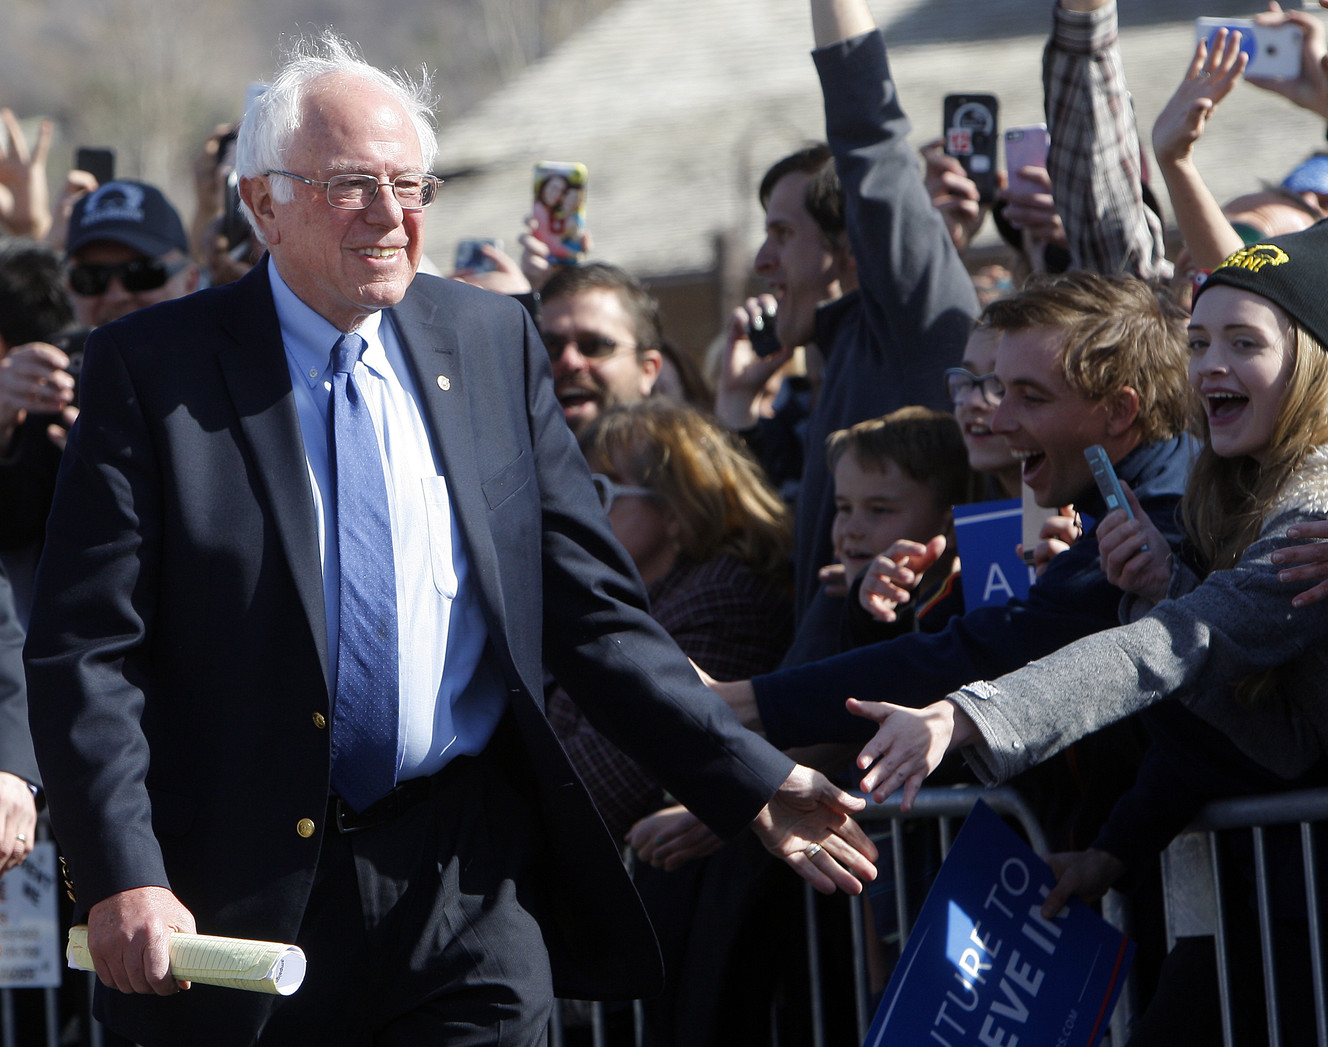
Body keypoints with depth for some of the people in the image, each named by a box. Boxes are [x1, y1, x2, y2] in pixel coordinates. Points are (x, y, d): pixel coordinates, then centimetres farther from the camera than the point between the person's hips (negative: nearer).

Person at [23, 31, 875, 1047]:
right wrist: (121, 878, -18)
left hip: (473, 891, 2)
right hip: (247, 897, -2)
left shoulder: (493, 342, 8)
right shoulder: (152, 368, -3)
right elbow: (86, 650, -6)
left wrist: (753, 783, 1)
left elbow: (592, 610, 10)